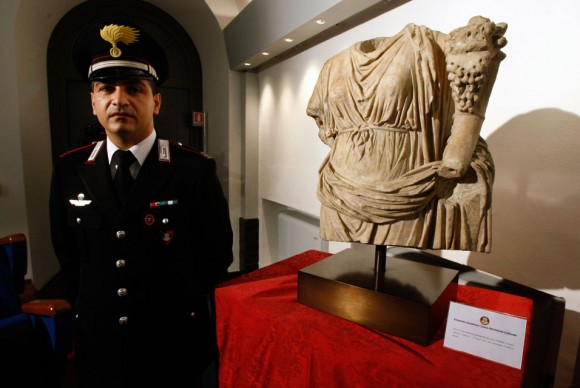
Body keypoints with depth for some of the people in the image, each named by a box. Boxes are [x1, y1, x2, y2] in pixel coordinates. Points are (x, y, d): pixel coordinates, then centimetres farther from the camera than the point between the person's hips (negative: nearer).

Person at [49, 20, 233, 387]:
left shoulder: (196, 170, -17)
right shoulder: (69, 169, -5)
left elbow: (217, 254, -9)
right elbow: (67, 254, 6)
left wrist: (178, 308, -1)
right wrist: (90, 311, 8)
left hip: (175, 346, -3)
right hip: (98, 346, 3)